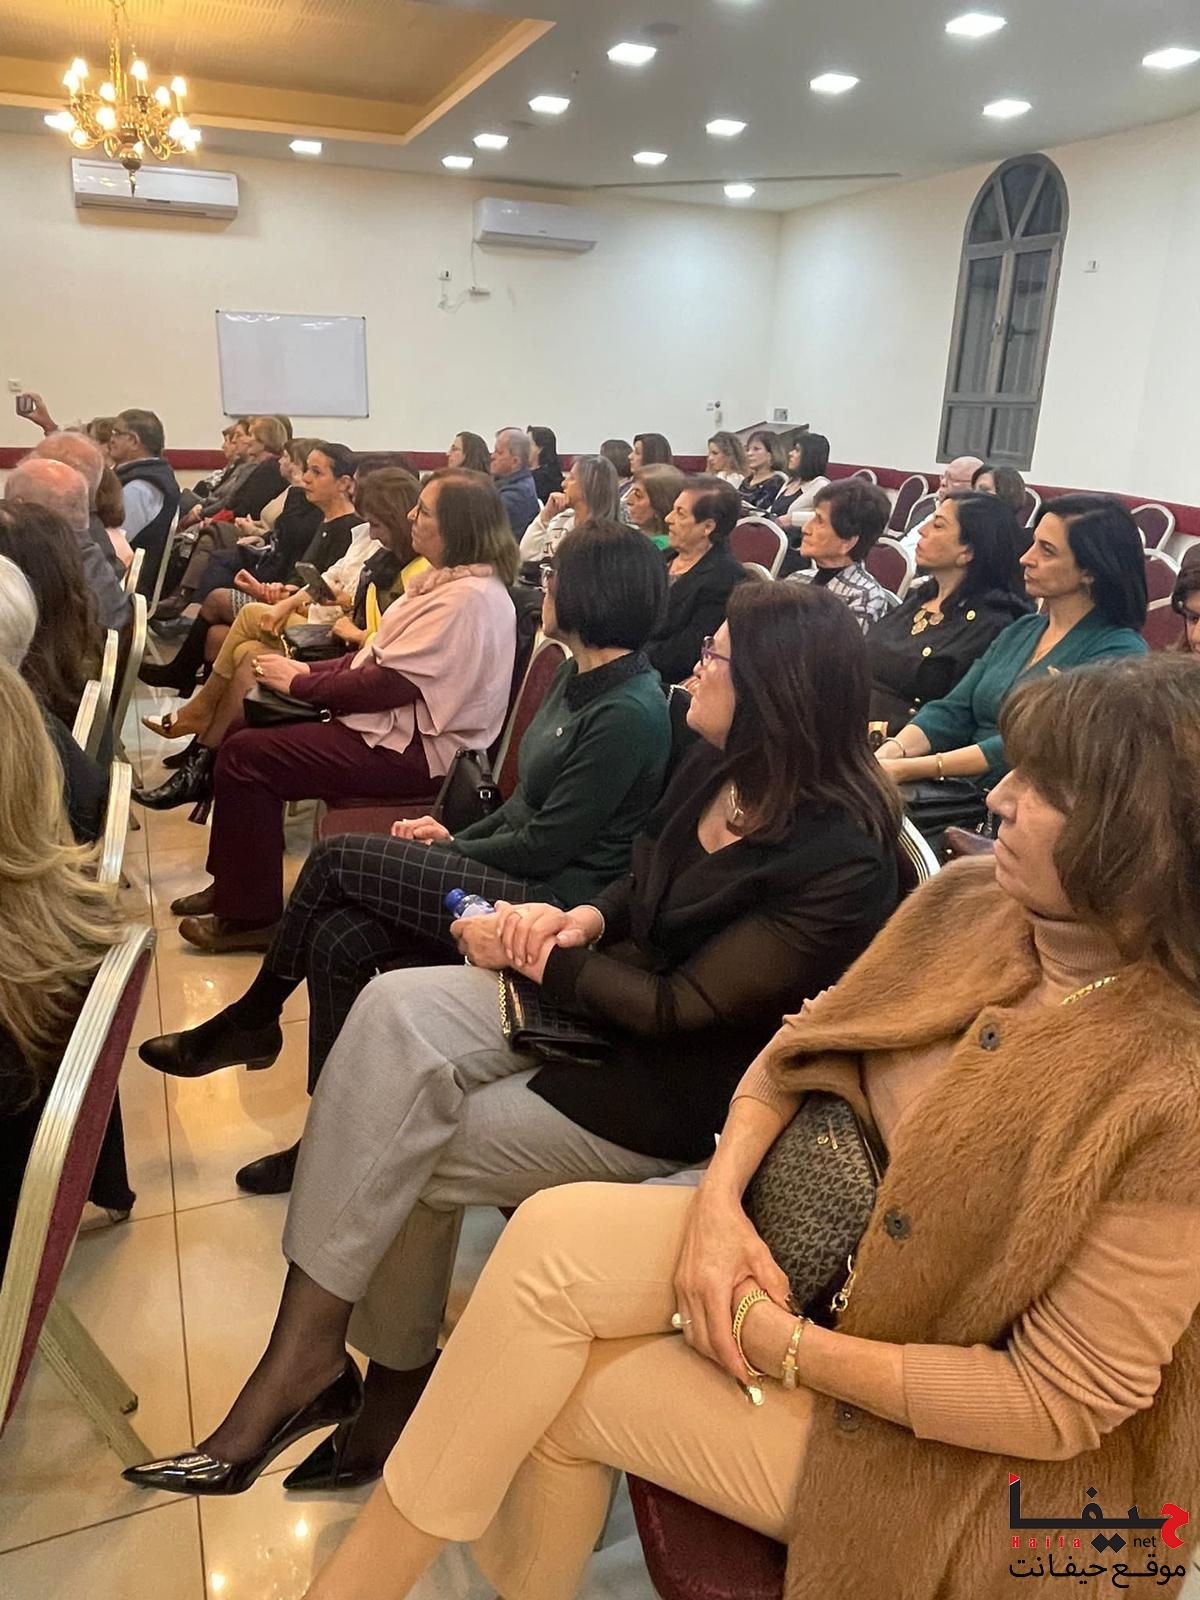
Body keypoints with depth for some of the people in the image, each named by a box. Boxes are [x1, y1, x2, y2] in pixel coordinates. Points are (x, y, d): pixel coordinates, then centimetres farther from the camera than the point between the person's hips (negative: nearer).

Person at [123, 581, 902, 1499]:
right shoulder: (715, 768, -1)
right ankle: (309, 1338, -6)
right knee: (397, 1009, -17)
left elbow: (685, 1009, -21)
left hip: (674, 1088, -6)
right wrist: (581, 922, -8)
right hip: (606, 991, 7)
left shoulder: (841, 863, -23)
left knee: (407, 1152, -11)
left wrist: (532, 954, -13)